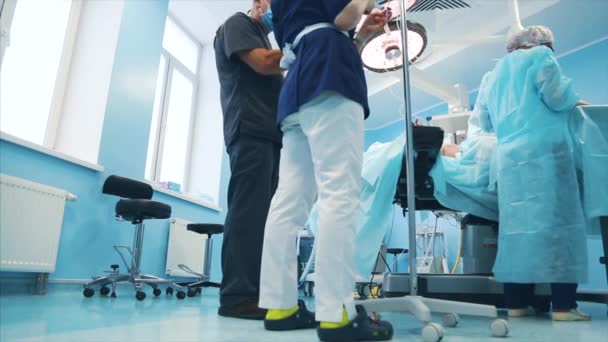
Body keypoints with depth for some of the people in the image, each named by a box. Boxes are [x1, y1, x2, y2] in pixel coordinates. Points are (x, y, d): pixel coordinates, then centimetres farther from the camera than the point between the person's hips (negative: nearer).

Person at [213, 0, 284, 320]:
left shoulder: (265, 39, 33)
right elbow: (263, 63, -7)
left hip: (272, 134, 8)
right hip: (251, 130, -8)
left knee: (264, 214, 0)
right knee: (248, 211, -14)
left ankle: (258, 292, 1)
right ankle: (238, 296, -13)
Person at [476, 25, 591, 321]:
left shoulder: (495, 72, 26)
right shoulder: (540, 56, 9)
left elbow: (485, 122, 25)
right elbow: (556, 97, -4)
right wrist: (573, 100, 16)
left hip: (508, 156, 6)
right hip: (545, 151, -5)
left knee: (517, 224, 4)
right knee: (556, 222, -5)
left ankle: (517, 303, 5)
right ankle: (563, 305, -6)